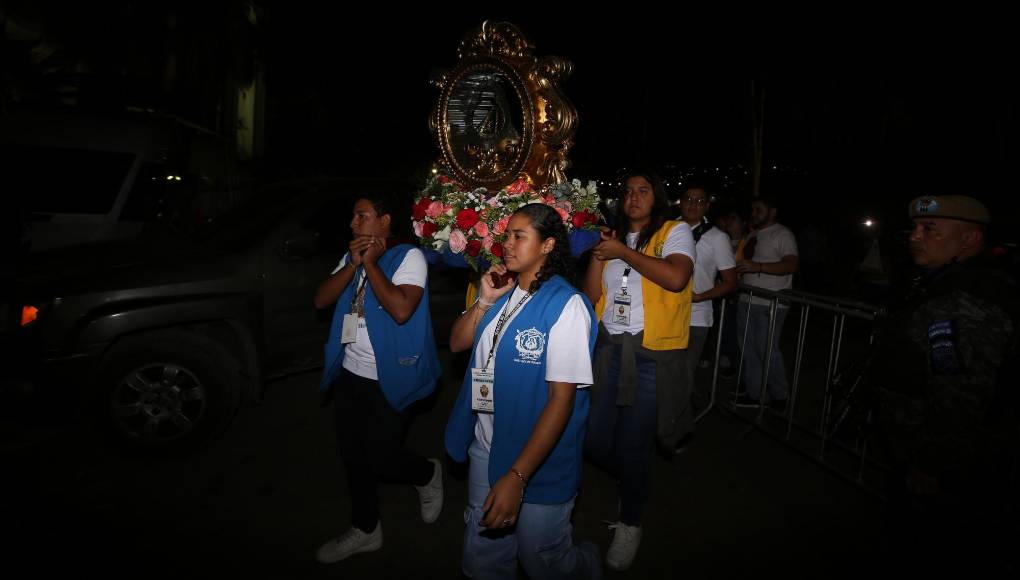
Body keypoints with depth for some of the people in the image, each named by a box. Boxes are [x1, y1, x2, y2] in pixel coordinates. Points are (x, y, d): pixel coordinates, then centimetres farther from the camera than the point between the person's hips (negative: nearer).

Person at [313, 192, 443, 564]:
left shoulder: (408, 256, -11)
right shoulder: (351, 258, 9)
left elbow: (401, 310, -26)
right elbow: (321, 300, -2)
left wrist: (371, 263, -18)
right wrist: (354, 264, -13)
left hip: (388, 379, -7)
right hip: (350, 373, 7)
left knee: (377, 457, 0)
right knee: (354, 456, 14)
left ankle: (428, 474, 31)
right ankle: (365, 530, 33)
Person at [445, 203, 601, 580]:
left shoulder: (565, 305, -19)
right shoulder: (502, 293, 2)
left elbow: (562, 399, -22)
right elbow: (457, 343, 6)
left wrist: (517, 476, -25)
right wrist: (485, 301, -9)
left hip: (538, 465, -6)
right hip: (485, 451, 6)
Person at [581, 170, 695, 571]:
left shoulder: (675, 231, 0)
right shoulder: (613, 237, 14)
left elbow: (675, 277, -21)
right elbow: (591, 297, 8)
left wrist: (622, 251, -13)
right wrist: (598, 252, -4)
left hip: (652, 355, -5)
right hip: (609, 349, 5)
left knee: (632, 444, 2)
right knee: (594, 440, 7)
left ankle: (630, 522, 29)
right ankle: (634, 482, 41)